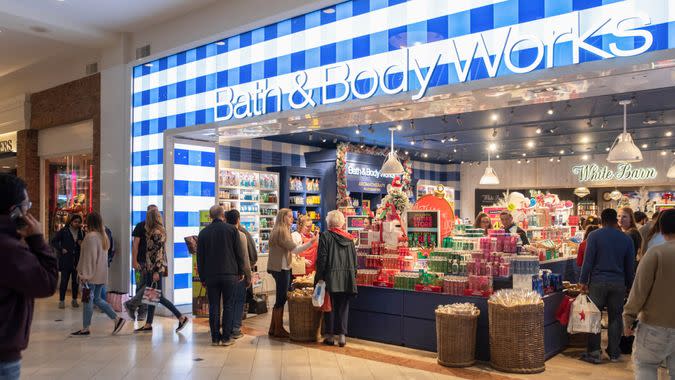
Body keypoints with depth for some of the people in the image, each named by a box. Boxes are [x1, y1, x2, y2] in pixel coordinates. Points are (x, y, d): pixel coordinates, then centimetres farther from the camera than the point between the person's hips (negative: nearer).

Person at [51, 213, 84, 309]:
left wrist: (82, 244, -6)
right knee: (64, 281, 0)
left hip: (77, 261, 3)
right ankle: (61, 301, 8)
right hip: (65, 260, -3)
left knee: (76, 281, 9)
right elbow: (54, 241, 0)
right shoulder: (63, 231, -2)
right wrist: (61, 249, -10)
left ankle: (74, 300, 20)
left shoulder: (82, 232, 9)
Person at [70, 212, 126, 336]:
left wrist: (84, 274, -13)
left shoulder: (91, 236, -15)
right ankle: (117, 319, 8)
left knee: (88, 300, 1)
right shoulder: (103, 236, 11)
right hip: (101, 274, 8)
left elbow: (89, 257, -18)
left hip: (91, 275, -8)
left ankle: (85, 328, 10)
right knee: (97, 299, 15)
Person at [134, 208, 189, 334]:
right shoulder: (153, 231, 13)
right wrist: (148, 268, 19)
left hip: (156, 268, -9)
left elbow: (159, 253, -20)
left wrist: (156, 271, -21)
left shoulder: (157, 232, -16)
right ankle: (148, 325, 17)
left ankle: (182, 318, -1)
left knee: (158, 296, -5)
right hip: (150, 268, 9)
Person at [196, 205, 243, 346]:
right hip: (230, 274, -2)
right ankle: (226, 337, 4)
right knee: (228, 305, 4)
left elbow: (200, 257, 8)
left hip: (210, 275, 2)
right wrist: (241, 272, 7)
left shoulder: (203, 233, 5)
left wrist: (202, 276, 14)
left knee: (213, 306, 7)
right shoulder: (232, 229, -2)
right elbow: (239, 253, -1)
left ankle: (215, 337, 9)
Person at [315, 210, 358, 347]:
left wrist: (319, 277, -4)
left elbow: (322, 259, -9)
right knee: (343, 307, 10)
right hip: (347, 279, 4)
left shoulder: (325, 236, -7)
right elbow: (354, 259, 10)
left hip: (331, 279, -3)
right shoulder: (349, 238, 7)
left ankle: (330, 335, 12)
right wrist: (353, 276, 17)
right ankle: (342, 335, 10)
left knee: (330, 307, 7)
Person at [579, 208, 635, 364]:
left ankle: (594, 352, 5)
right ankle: (614, 353, 17)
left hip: (598, 281, -3)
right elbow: (630, 265, 9)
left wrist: (583, 281, -4)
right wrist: (629, 285, 19)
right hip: (619, 283, 3)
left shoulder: (594, 236, -5)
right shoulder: (627, 239, 5)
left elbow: (588, 260, -9)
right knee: (615, 318, 11)